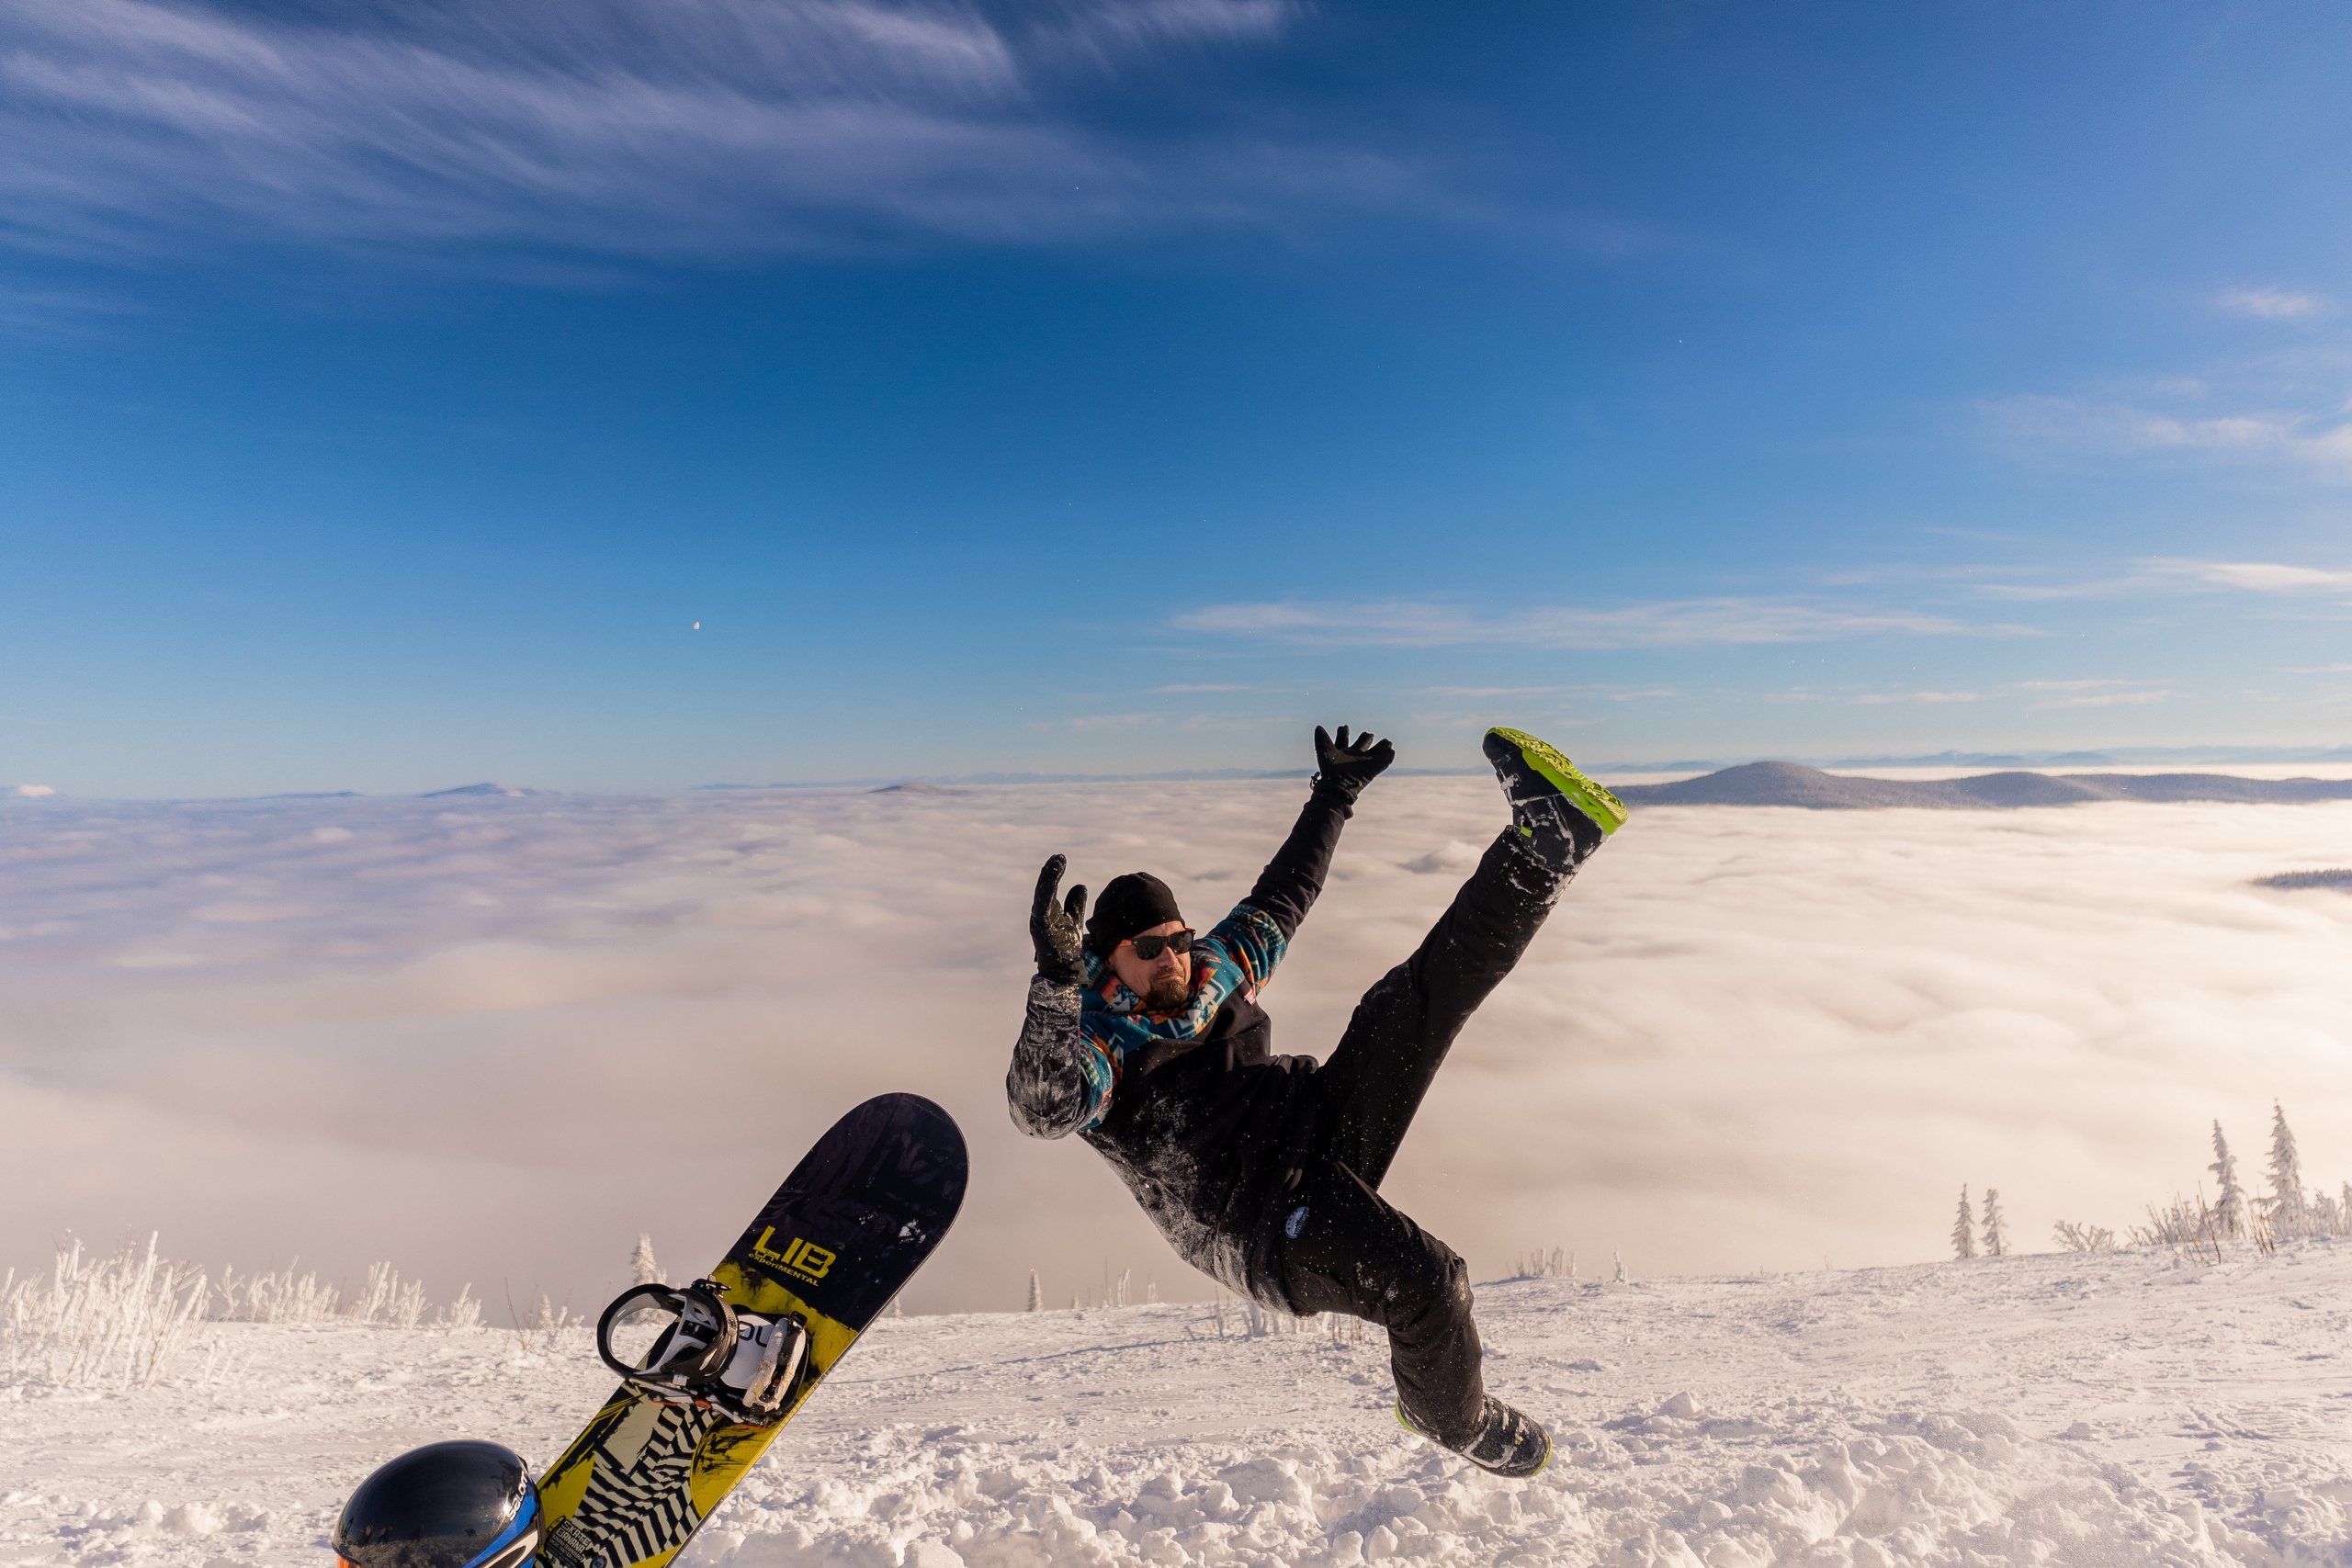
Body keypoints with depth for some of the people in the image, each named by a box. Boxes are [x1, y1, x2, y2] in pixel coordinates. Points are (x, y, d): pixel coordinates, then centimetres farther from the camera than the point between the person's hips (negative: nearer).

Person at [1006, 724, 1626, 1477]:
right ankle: (1451, 1417, 3)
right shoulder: (1096, 1046, -8)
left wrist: (1332, 800, 32)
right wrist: (1057, 979, -46)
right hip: (1266, 1226, -7)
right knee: (1429, 1284, -28)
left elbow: (1278, 902, 27)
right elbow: (1042, 1108, -31)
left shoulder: (1215, 972, 12)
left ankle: (1546, 844, -9)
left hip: (1327, 1126, 7)